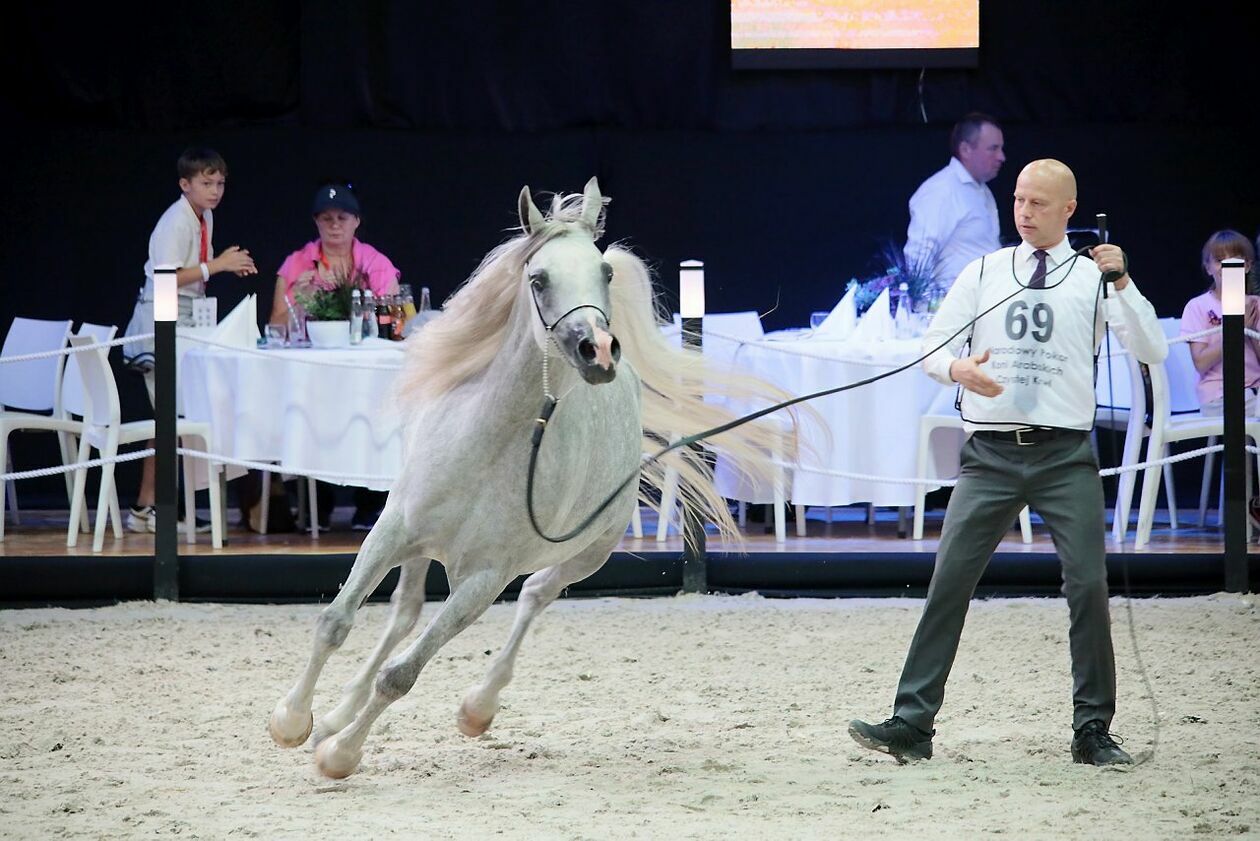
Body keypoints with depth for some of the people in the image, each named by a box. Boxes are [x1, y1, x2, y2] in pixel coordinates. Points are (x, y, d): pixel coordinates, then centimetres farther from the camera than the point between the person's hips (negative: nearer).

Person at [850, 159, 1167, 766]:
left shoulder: (1093, 277, 6)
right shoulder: (983, 272, 11)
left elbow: (1152, 351, -3)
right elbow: (932, 346, 10)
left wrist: (1122, 284, -15)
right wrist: (957, 368, -13)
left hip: (1066, 455, -1)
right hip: (990, 454, 1)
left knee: (1088, 586, -6)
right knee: (949, 581, -6)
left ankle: (1093, 730, 5)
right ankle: (912, 724, -5)